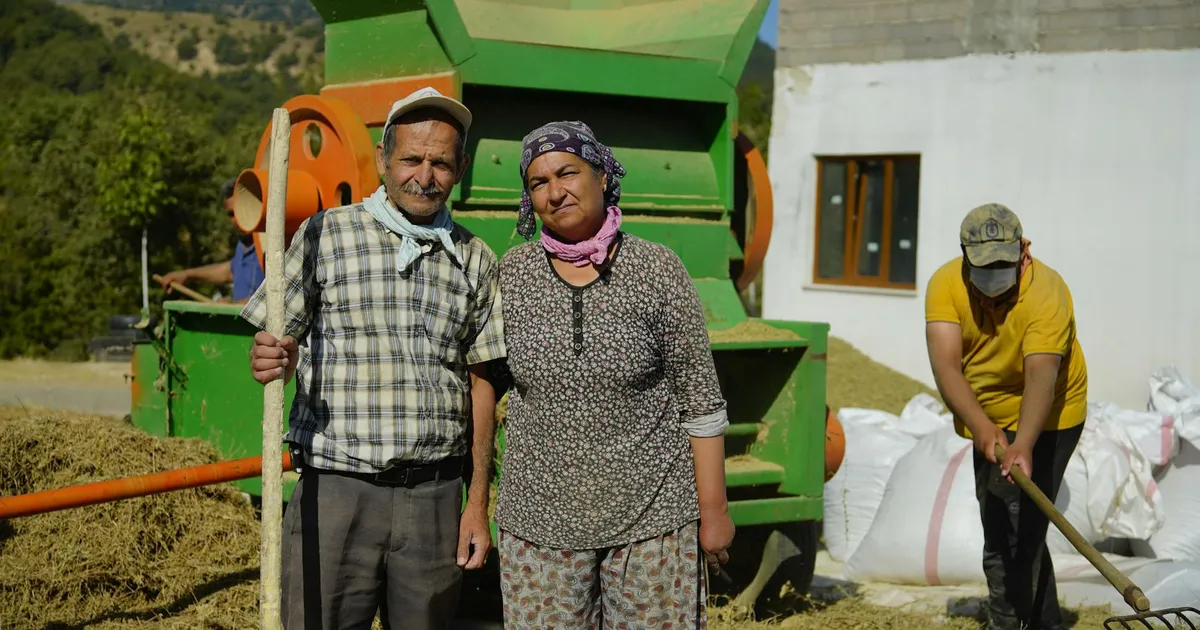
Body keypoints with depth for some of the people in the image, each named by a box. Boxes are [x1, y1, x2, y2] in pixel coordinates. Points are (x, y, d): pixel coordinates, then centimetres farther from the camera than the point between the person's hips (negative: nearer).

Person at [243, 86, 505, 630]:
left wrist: (478, 503, 9)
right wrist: (269, 361, -22)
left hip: (435, 498, 3)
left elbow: (478, 383, 12)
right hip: (335, 489, -2)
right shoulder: (324, 235, 1)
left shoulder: (476, 261, 9)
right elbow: (278, 346, 3)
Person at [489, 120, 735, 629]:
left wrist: (714, 511, -3)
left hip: (652, 517, -2)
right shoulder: (510, 275, 1)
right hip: (540, 522, 2)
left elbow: (700, 400, -3)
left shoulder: (658, 270, -5)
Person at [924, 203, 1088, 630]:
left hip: (1042, 420, -6)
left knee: (1009, 535, -14)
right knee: (1023, 533, 19)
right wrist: (981, 427, -41)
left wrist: (1023, 446, -53)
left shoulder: (1046, 292, -28)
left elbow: (1041, 375, -39)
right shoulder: (946, 284, -16)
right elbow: (945, 365, -27)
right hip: (990, 422, 6)